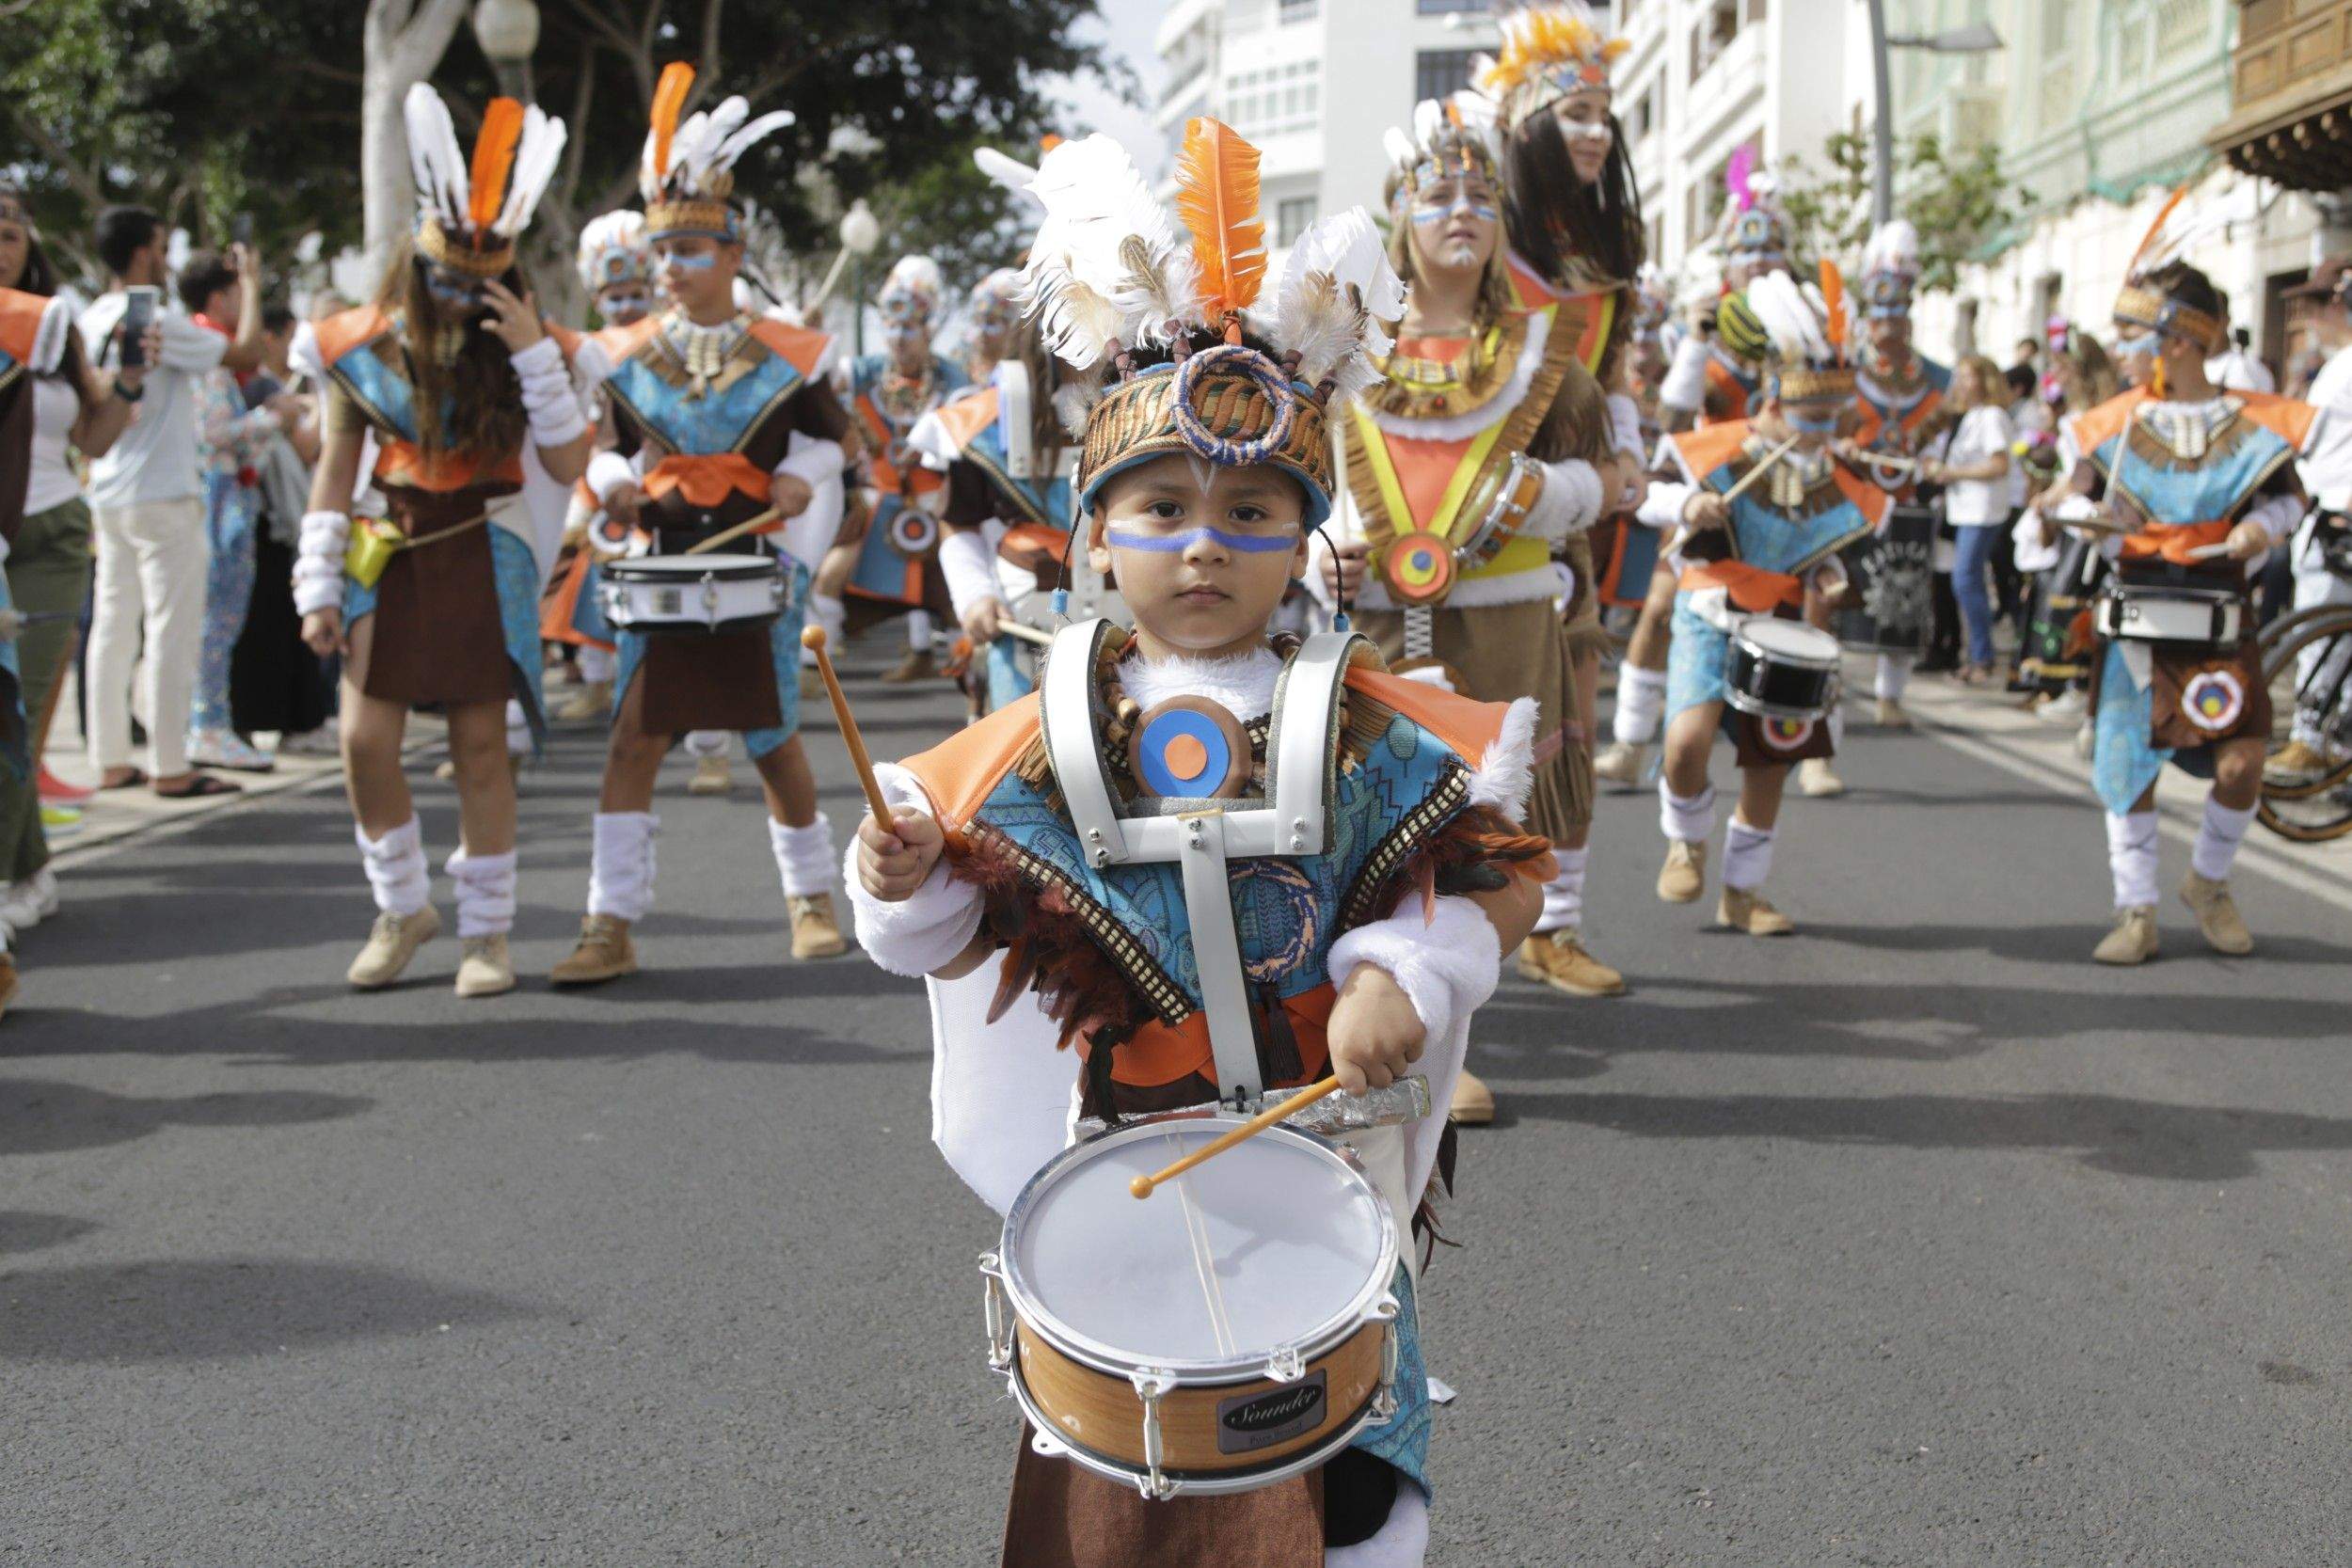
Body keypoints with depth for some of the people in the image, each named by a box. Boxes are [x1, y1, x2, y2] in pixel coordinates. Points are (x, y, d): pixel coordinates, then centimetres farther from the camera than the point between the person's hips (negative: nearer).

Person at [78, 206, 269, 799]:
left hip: (109, 497, 8)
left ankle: (110, 761, 15)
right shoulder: (160, 322, -15)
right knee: (173, 631, -4)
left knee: (113, 627, 10)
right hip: (162, 495, -8)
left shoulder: (93, 322, 9)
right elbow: (246, 353, -14)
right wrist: (251, 286, 1)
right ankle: (169, 767, -3)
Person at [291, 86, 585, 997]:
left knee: (481, 745, 0)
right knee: (365, 738, -5)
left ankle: (486, 930, 13)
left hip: (483, 562, -1)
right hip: (389, 556, 2)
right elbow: (336, 472, 7)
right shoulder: (363, 348, 1)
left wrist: (535, 356, -18)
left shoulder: (520, 349, -1)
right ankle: (401, 908, 16)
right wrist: (319, 589, 3)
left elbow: (568, 465, -11)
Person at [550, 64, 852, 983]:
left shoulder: (783, 355, -1)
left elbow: (827, 432, 11)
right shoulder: (625, 356, 3)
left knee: (775, 742, 8)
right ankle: (612, 925, -5)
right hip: (662, 569, 1)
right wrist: (614, 483, -8)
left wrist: (800, 477, -9)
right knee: (633, 737, -8)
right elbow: (612, 446, 14)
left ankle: (810, 898, 28)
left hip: (757, 566, -1)